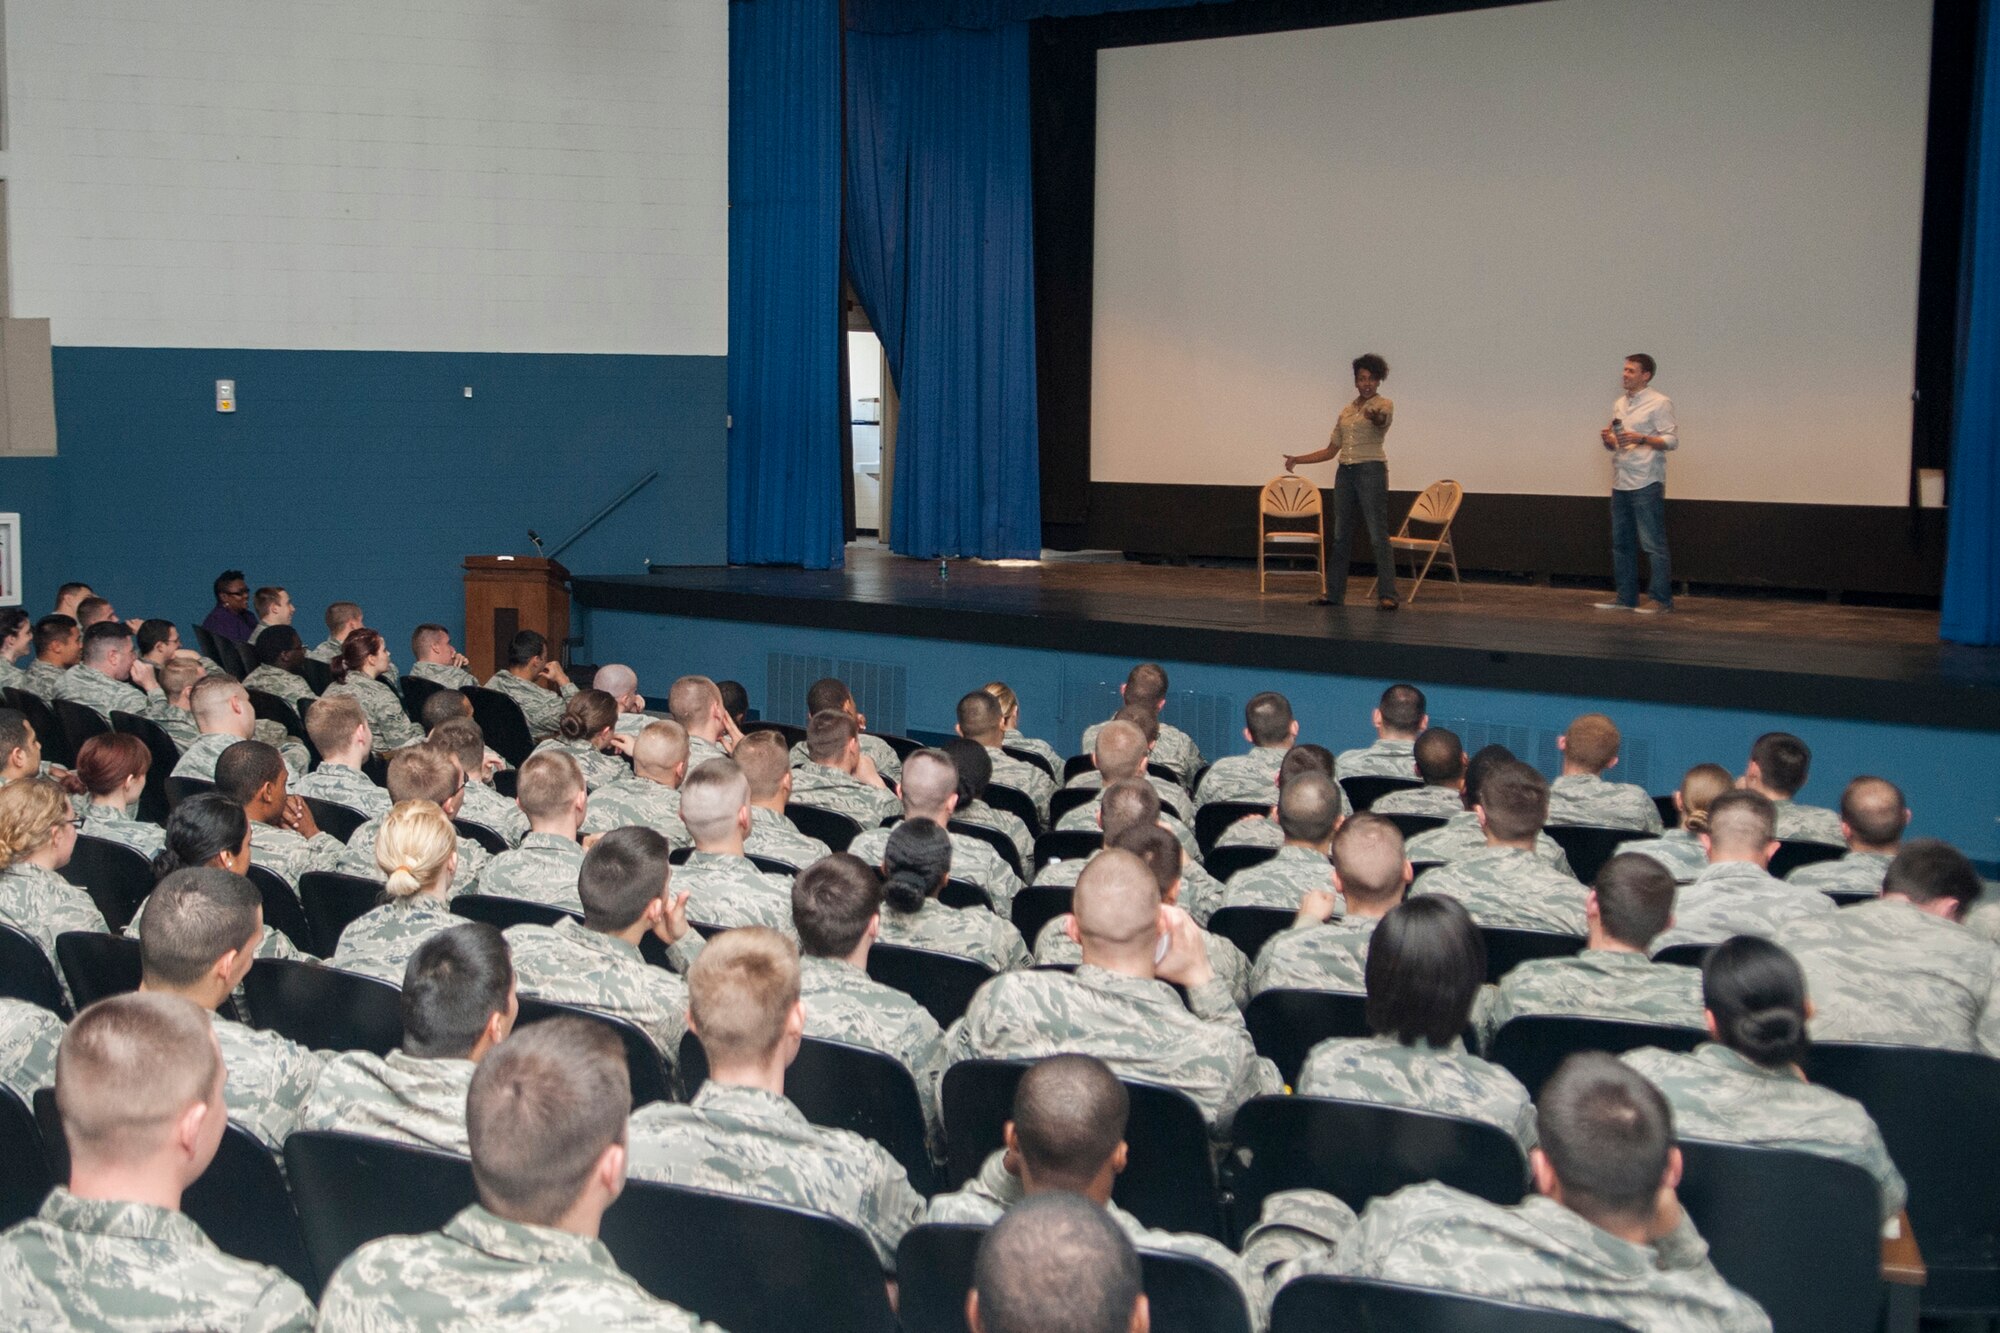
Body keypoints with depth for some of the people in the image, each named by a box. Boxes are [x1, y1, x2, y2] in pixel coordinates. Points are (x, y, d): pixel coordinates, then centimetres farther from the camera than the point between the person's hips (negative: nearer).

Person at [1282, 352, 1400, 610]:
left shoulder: (1384, 405, -2)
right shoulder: (1346, 411, 15)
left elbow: (1381, 420, -28)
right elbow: (1331, 450, 19)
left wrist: (1374, 416, -51)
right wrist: (1298, 459, 13)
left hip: (1371, 471, -6)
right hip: (1345, 473, 6)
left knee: (1378, 535, -9)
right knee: (1340, 535, 9)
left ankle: (1387, 596, -9)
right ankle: (1334, 593, 16)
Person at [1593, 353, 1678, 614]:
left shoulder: (1659, 403, -5)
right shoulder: (1619, 404, 16)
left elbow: (1672, 440, -10)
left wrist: (1641, 439, -23)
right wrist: (1608, 439, -1)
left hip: (1646, 484, -7)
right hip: (1620, 483, 7)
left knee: (1653, 544, -6)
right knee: (1621, 543, 9)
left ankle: (1662, 599, -2)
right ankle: (1624, 597, 15)